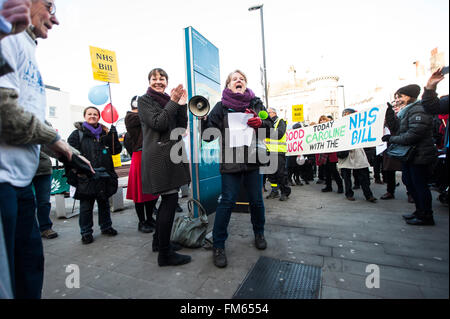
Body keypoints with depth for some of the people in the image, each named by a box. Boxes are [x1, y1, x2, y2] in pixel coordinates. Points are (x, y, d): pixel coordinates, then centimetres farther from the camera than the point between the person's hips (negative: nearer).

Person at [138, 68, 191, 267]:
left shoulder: (169, 101, 20)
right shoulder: (144, 100, 3)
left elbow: (182, 128, 10)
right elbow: (158, 124, -13)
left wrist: (182, 106, 0)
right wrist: (173, 102, -12)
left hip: (171, 154, 7)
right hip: (158, 155, -7)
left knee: (168, 199, 11)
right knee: (170, 199, -11)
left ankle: (159, 241, 28)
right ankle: (164, 254, 1)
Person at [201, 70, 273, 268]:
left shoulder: (256, 104, 11)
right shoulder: (221, 106, 3)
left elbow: (271, 129, 12)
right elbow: (209, 136, -3)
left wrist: (261, 123, -9)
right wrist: (204, 118, -21)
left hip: (253, 159, 3)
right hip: (230, 161, -2)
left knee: (256, 200, 10)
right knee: (227, 201, -4)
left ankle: (259, 233, 36)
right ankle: (218, 246, 11)